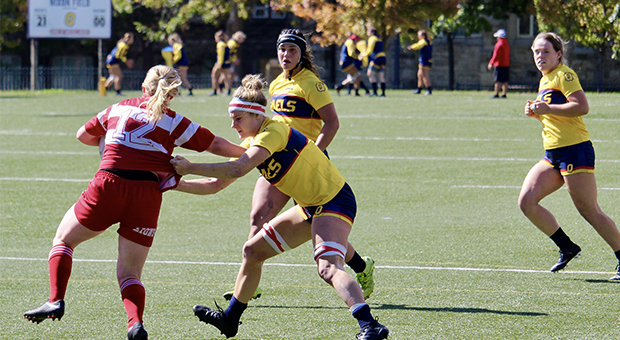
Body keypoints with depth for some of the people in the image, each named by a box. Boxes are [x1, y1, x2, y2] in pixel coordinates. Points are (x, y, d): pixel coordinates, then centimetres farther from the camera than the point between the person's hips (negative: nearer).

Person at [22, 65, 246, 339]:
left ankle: (56, 301, 1)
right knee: (129, 273, 9)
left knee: (63, 240, 19)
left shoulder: (118, 110, 16)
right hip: (147, 196, 1)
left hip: (109, 186, 0)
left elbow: (83, 135, 30)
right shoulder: (174, 122, 11)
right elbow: (217, 145, 13)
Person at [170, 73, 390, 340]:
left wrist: (189, 167, -27)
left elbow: (236, 170, -33)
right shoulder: (251, 143, 8)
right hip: (310, 207, 10)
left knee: (328, 268, -31)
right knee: (253, 251, 14)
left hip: (335, 202, -10)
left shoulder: (274, 131, -21)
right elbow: (217, 183, 14)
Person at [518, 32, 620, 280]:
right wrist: (536, 113, 12)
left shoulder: (564, 75, -8)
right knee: (526, 201, -4)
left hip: (575, 150, -9)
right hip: (552, 156, 9)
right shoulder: (545, 81, 20)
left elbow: (582, 106, -21)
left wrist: (548, 108, -20)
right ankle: (567, 247, 7)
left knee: (589, 211, -8)